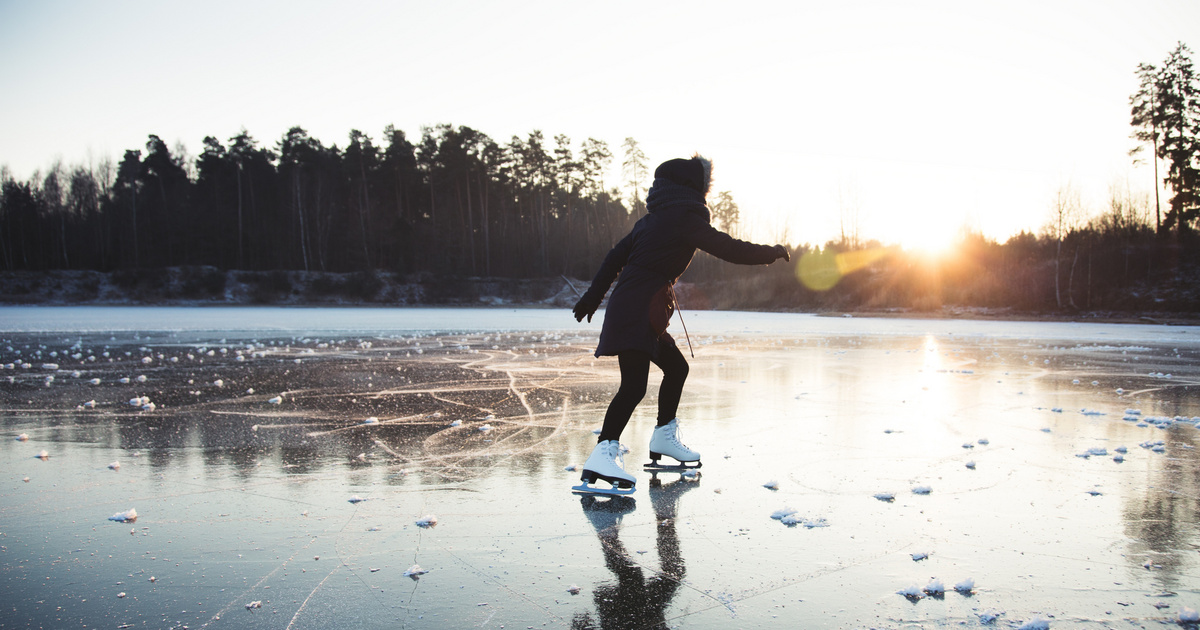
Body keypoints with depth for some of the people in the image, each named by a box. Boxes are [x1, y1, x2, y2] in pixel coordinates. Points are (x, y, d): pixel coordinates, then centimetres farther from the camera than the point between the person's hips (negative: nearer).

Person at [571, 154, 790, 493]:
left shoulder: (652, 219, 20)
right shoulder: (686, 218, -7)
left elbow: (616, 256, 20)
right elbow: (730, 249, -8)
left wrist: (593, 296, 24)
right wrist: (772, 252, 7)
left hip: (643, 314, 10)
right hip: (637, 312, -10)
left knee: (676, 367, 22)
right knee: (634, 385, -20)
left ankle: (664, 437, 32)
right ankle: (605, 452, -31)